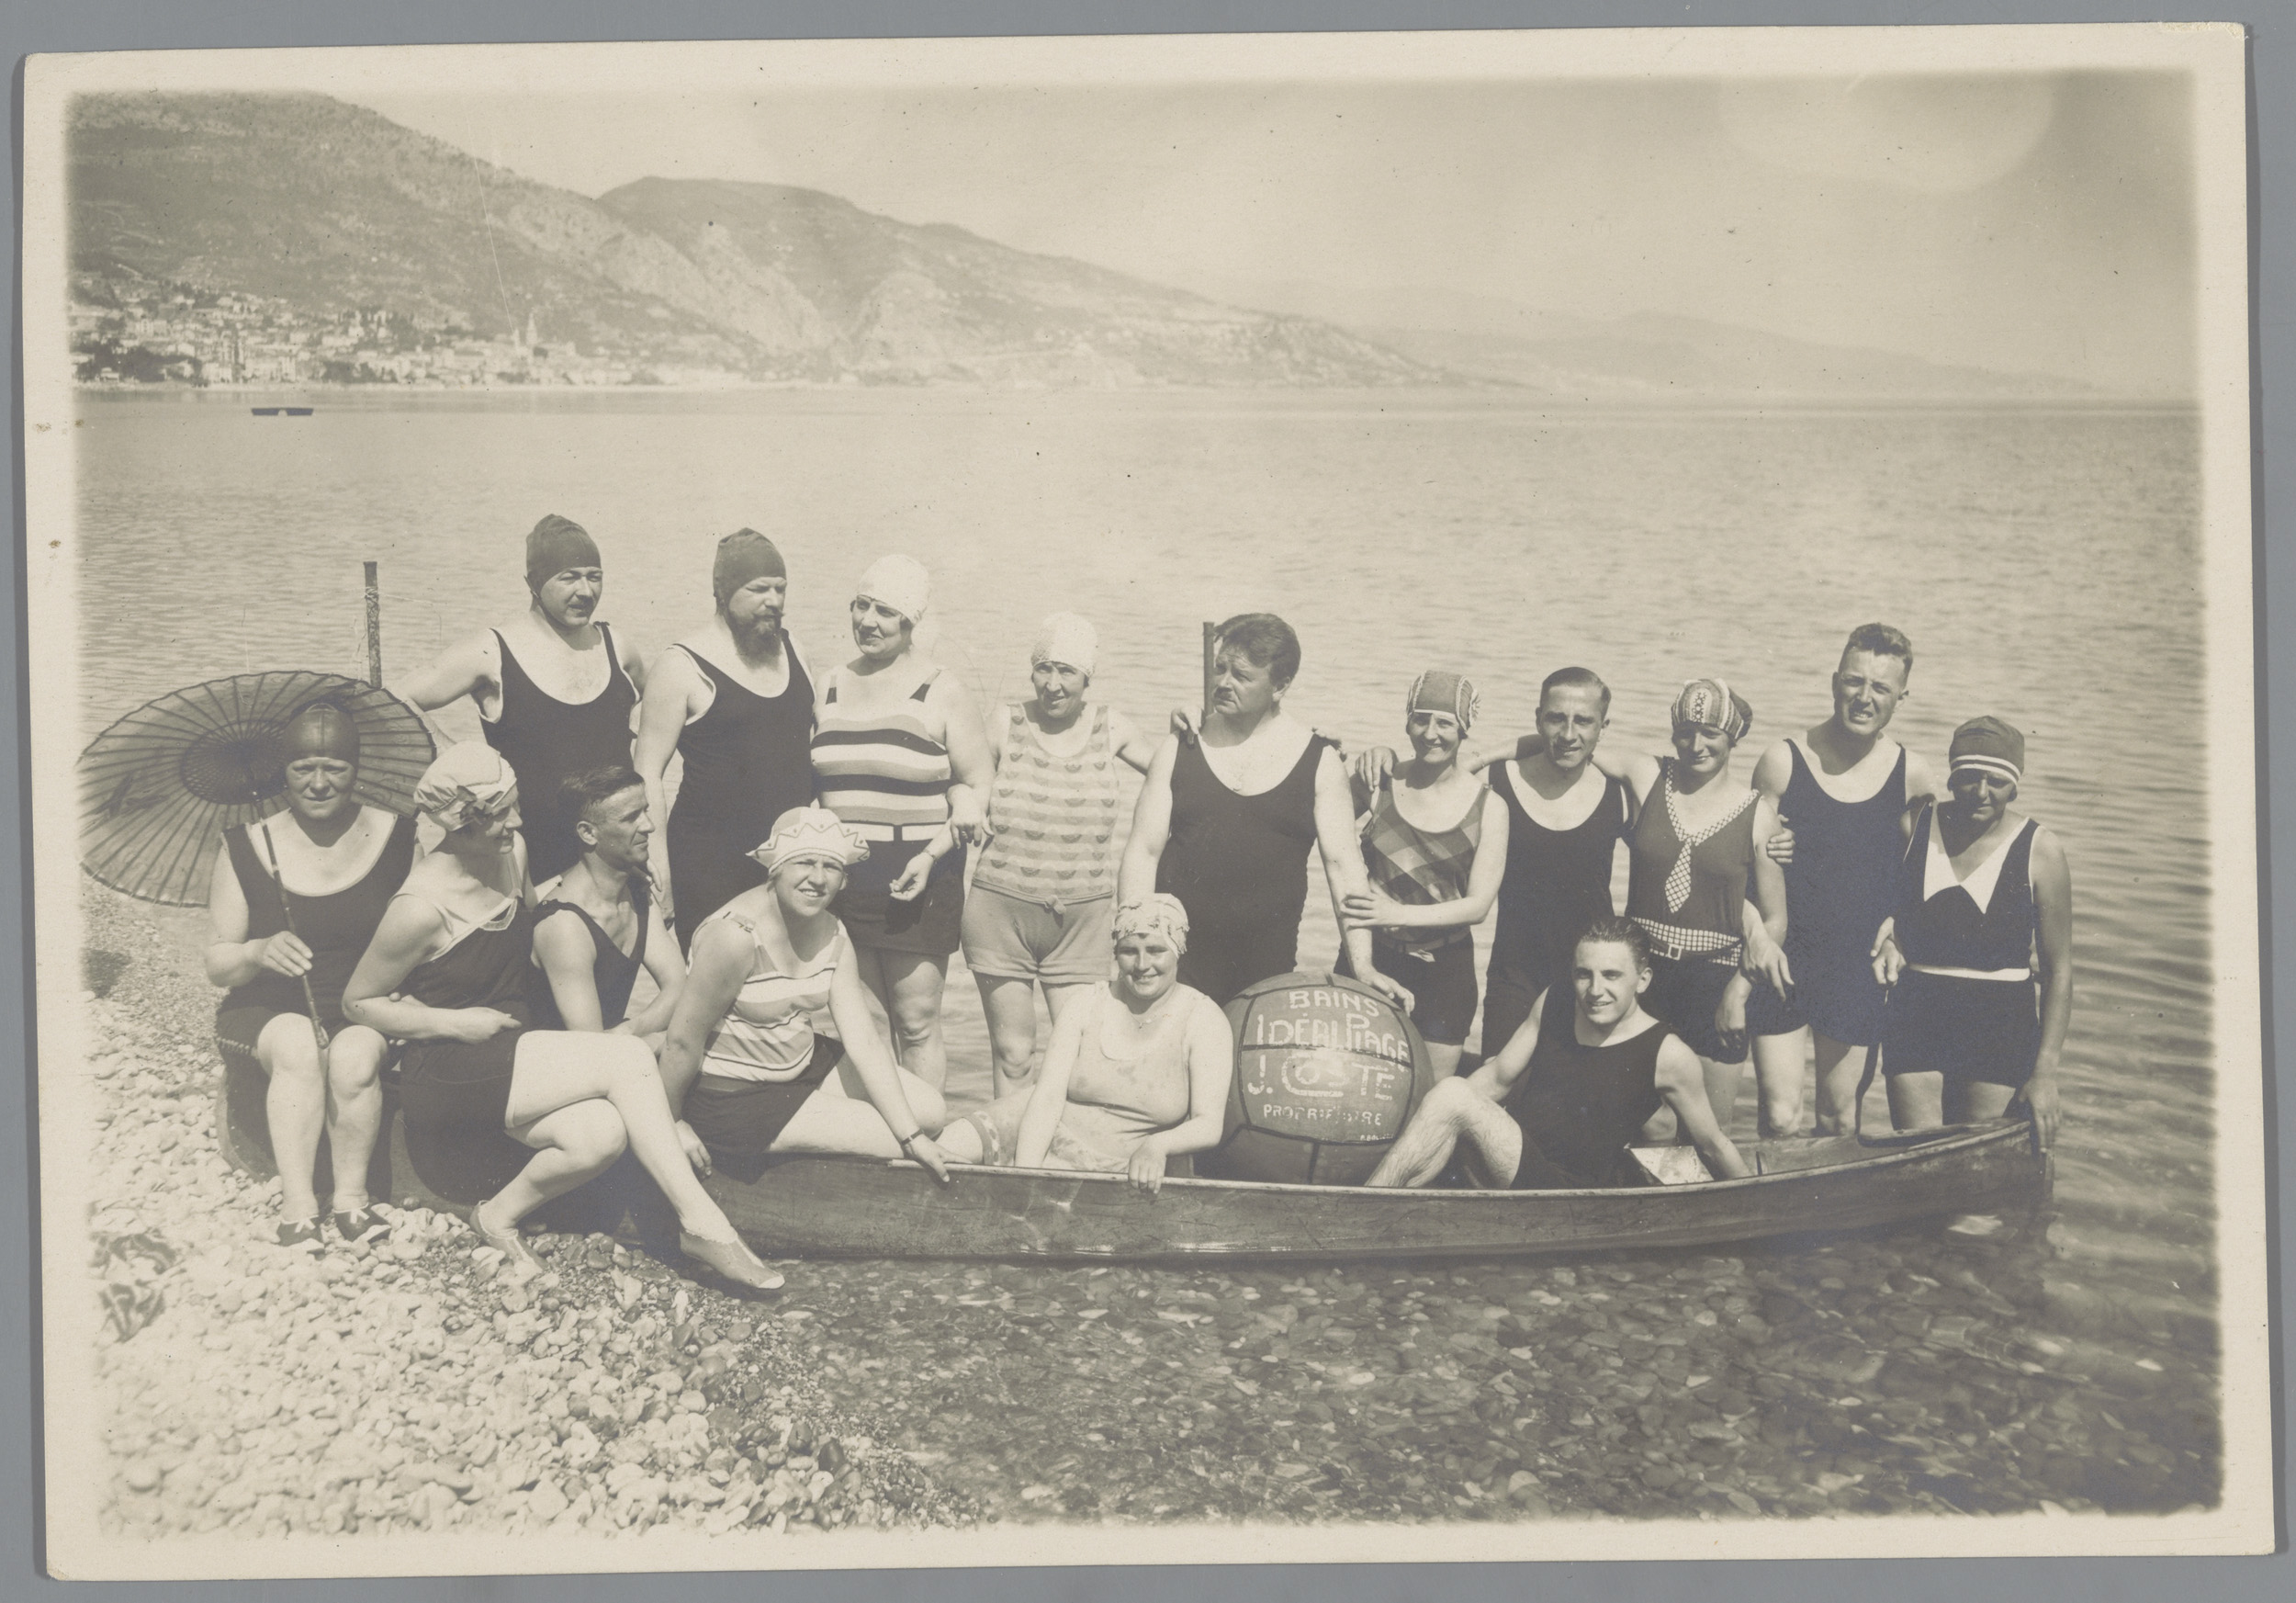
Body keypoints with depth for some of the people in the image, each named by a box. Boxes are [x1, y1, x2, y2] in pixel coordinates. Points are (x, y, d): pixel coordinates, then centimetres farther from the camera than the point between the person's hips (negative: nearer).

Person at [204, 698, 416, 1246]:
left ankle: (351, 1195, -16)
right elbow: (217, 964, 2)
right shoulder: (247, 847, 2)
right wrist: (257, 953, -21)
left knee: (354, 1056, -34)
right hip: (272, 1009, 0)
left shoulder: (396, 836, 1)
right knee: (298, 1048, -34)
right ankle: (297, 1205, -27)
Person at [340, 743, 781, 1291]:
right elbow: (357, 1003, -7)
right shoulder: (421, 908, -18)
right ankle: (702, 1222, -23)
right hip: (445, 1077, -7)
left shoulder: (514, 853, 5)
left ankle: (500, 1215, -1)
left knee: (601, 1136, -25)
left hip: (513, 1056, 7)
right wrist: (456, 1023, -14)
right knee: (629, 1057, -25)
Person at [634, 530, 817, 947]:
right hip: (711, 862, -5)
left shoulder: (788, 647, 13)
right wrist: (659, 863, -11)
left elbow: (815, 737, 24)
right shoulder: (681, 668, -5)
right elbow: (649, 772, -5)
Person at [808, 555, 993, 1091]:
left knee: (917, 1022, -2)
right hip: (841, 880, 4)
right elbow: (811, 783, 19)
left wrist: (933, 853, -13)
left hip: (918, 883, -4)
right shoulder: (829, 690, 11)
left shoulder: (939, 693, -2)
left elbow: (977, 785, -1)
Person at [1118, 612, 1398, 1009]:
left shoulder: (1317, 761, 2)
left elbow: (1342, 863, -2)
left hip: (1271, 961, 0)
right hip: (1180, 955, 0)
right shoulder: (1181, 749, 5)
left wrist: (1362, 964, -10)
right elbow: (1144, 851, 4)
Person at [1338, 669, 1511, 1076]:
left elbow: (1478, 904, -8)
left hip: (1445, 970, 0)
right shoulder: (1378, 786, -1)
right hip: (1370, 959, 0)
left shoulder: (1488, 807, -2)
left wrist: (1397, 913, -19)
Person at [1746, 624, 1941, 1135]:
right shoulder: (1783, 761, -7)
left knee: (1840, 1119, 12)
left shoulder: (1913, 777, -2)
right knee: (1780, 1118, -5)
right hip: (1783, 958, -2)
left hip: (1858, 966, 2)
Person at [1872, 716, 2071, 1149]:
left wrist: (2045, 1072, -6)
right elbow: (1889, 906, 19)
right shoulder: (1915, 827, 2)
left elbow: (2058, 970, -2)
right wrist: (1889, 939, -5)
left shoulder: (2040, 852, -5)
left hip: (1999, 1025, -2)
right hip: (1915, 1015, 2)